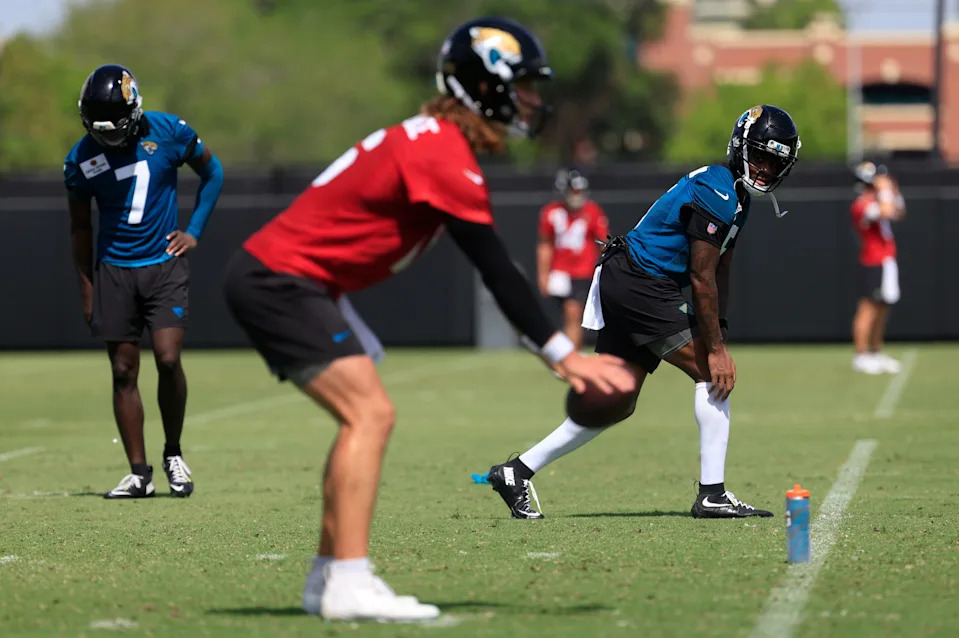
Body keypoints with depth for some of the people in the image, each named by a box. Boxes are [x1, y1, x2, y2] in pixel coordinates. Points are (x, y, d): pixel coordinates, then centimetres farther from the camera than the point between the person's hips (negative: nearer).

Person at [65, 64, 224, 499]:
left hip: (164, 264, -1)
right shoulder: (81, 158, -5)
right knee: (123, 371, 0)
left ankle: (174, 454, 7)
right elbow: (80, 227, 7)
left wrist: (194, 231, 2)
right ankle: (138, 473, 7)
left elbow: (212, 172, 10)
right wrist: (86, 291, 7)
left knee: (168, 359, -14)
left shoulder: (168, 132, -8)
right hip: (114, 271, 1)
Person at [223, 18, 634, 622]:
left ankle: (327, 577, 13)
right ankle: (349, 583, -20)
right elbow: (498, 271, -20)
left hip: (274, 275, 10)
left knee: (366, 416, 12)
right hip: (281, 279, -10)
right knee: (370, 413, -16)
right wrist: (563, 355, -19)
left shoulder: (430, 140, 13)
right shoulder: (444, 155, -18)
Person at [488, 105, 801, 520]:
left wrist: (718, 334, 8)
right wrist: (716, 349, -18)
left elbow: (720, 273, 19)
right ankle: (712, 495, -11)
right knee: (712, 373, -11)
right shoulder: (716, 193, -17)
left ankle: (517, 472, 18)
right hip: (639, 285, -10)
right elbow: (702, 281, -20)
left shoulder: (737, 196, 15)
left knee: (615, 406, 11)